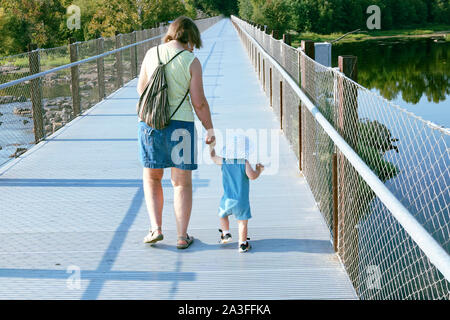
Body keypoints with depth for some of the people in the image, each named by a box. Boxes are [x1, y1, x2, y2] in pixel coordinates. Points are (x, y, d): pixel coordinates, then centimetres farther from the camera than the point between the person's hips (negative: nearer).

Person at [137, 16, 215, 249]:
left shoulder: (151, 54, 2)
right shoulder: (191, 62, -7)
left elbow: (141, 89, 10)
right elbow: (199, 103, -7)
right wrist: (210, 129, 5)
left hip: (150, 123, 2)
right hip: (180, 124, -2)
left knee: (151, 178, 20)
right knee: (182, 183, 10)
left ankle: (156, 228, 11)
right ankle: (182, 236, 14)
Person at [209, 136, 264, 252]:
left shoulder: (224, 161, 1)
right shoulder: (245, 163, -11)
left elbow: (213, 157, 19)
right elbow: (252, 176, -24)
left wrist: (211, 147, 34)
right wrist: (259, 170, -5)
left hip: (227, 199, 3)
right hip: (241, 200, -3)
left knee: (223, 215, 28)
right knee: (242, 222, 3)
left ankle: (226, 234, 22)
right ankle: (243, 244, 2)